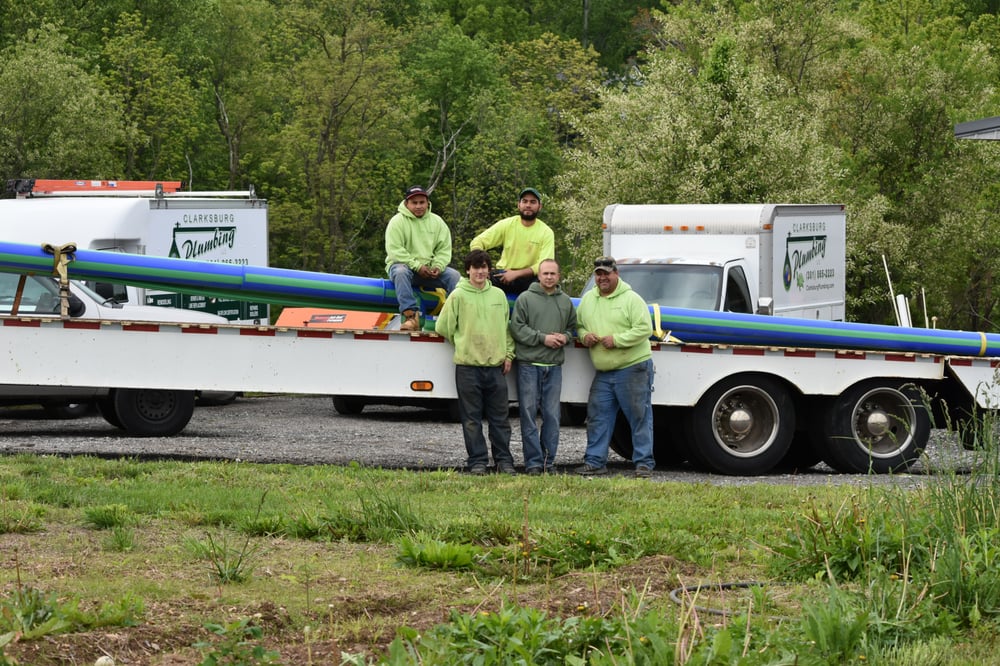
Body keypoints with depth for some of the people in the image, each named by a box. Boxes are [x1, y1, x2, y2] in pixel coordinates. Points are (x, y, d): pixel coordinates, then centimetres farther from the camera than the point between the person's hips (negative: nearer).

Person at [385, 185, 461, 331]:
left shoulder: (437, 222, 11)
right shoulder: (398, 221, -3)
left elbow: (444, 249, 7)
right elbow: (394, 250, -13)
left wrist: (438, 267, -14)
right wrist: (417, 266, -20)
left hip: (429, 269, 4)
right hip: (403, 264, -4)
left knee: (454, 275, -19)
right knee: (401, 272, -38)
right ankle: (411, 316, -47)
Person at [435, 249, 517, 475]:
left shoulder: (499, 295, 10)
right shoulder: (458, 296, -2)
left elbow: (507, 328, 17)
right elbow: (443, 327, 2)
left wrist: (508, 354, 8)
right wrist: (462, 346, 7)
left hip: (496, 365, 3)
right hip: (468, 365, -3)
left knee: (500, 417, 4)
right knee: (472, 419, 1)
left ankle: (504, 460, 10)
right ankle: (477, 461, 6)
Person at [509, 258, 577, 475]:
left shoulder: (566, 302, 14)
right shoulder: (525, 299, 1)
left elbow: (572, 327, 23)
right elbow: (517, 328, -5)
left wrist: (565, 337, 0)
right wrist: (543, 338, -12)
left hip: (554, 366, 3)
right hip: (529, 364, -3)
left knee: (552, 415, 3)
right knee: (529, 414, -4)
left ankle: (548, 461, 8)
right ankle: (533, 462, -1)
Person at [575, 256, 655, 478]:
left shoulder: (631, 299, -7)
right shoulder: (587, 300, 12)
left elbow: (644, 329, -14)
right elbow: (579, 325, 23)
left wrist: (617, 340, -20)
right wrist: (584, 335, 0)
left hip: (633, 368, -6)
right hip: (603, 373, 6)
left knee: (639, 417, -3)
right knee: (597, 416, 6)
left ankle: (644, 462, 0)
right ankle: (595, 461, 13)